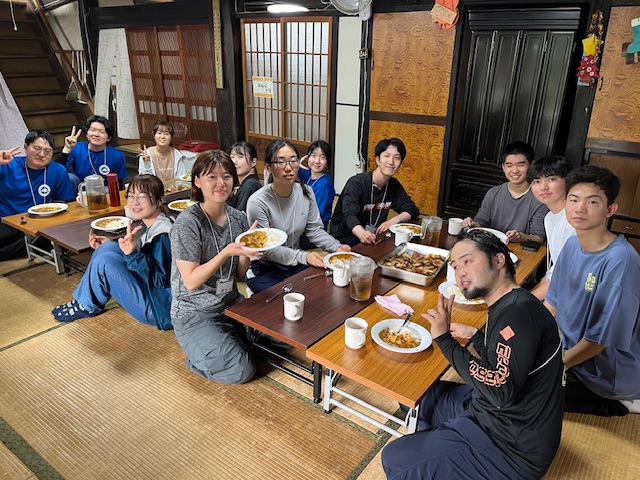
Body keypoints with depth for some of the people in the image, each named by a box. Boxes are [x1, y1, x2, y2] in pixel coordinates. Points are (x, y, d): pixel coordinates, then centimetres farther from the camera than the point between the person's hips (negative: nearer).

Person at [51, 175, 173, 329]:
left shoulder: (163, 235, -21)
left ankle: (87, 306, 7)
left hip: (160, 309, -9)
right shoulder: (146, 226, 7)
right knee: (107, 248, 1)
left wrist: (134, 254, -36)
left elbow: (161, 280, -25)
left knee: (104, 261, -20)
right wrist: (107, 247, 8)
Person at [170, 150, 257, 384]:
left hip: (231, 302, 7)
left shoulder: (237, 217, -1)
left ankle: (229, 340, 19)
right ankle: (198, 355, 12)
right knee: (241, 371, -15)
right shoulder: (187, 223, -20)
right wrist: (226, 252, -30)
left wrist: (247, 250, -17)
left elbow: (239, 273, 3)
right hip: (195, 314, -6)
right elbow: (191, 282, -21)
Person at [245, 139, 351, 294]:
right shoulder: (257, 202, -22)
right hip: (264, 269, -5)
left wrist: (336, 247, -15)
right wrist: (303, 257, -31)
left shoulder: (306, 192, -4)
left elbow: (314, 230, 3)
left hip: (296, 264, 5)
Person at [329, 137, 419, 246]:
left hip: (373, 238, 7)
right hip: (345, 239, -6)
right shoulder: (356, 183, -16)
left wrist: (394, 220, -14)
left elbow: (412, 209, 9)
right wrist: (362, 234, -53)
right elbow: (350, 214, -30)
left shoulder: (394, 185, 6)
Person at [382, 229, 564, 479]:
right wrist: (475, 335, 8)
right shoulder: (505, 306, 4)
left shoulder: (519, 312, -26)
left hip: (510, 449, -9)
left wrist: (445, 340, -30)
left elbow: (500, 391, -33)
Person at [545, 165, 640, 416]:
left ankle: (617, 405, 3)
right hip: (574, 350, 8)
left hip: (608, 375, -8)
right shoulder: (572, 245, -2)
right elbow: (553, 301, 7)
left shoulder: (620, 261, -27)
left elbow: (601, 339, -24)